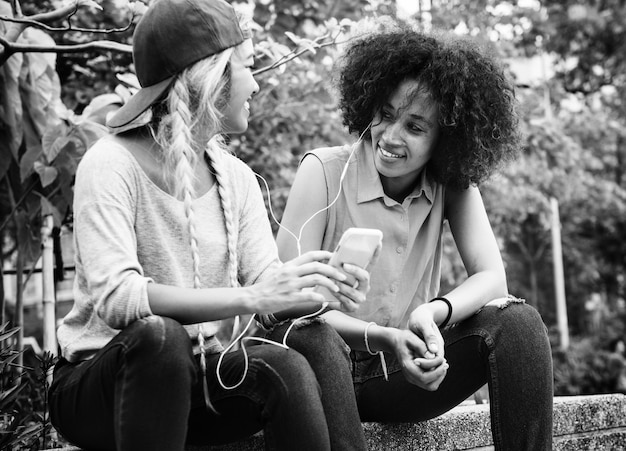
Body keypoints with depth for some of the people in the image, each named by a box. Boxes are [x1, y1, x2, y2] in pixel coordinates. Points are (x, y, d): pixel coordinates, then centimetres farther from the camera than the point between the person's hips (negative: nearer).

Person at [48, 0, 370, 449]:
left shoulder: (237, 178, 6)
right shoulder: (111, 165, -14)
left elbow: (266, 279, -4)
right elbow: (115, 297, -28)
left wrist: (318, 286, -26)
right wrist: (250, 297, -36)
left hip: (198, 380, 5)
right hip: (98, 386, -4)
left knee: (316, 339, -22)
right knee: (161, 335, -36)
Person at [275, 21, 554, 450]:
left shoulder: (453, 184, 2)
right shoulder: (323, 171, -9)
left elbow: (491, 278, -7)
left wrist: (434, 312, -28)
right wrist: (380, 336, -29)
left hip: (409, 371, 3)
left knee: (519, 321, -19)